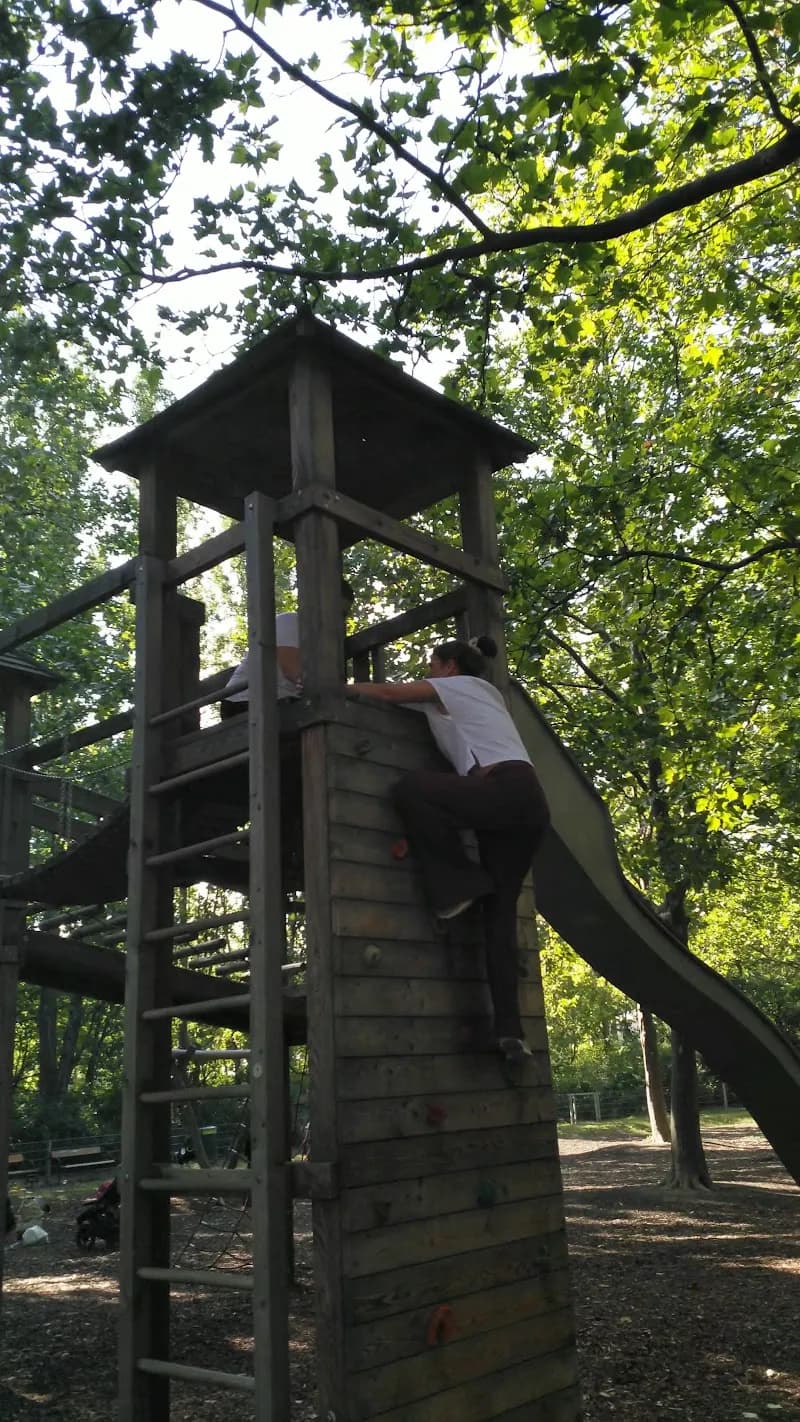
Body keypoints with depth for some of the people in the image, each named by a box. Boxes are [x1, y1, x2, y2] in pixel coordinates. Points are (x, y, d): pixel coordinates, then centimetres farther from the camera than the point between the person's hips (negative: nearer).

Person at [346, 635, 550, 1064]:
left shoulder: (458, 685, 11)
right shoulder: (486, 694, 35)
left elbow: (390, 691, 9)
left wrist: (346, 687, 21)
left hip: (508, 792, -9)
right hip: (528, 802, 9)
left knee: (409, 789, -16)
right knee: (500, 913, 3)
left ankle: (460, 885, -10)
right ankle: (510, 1030, -3)